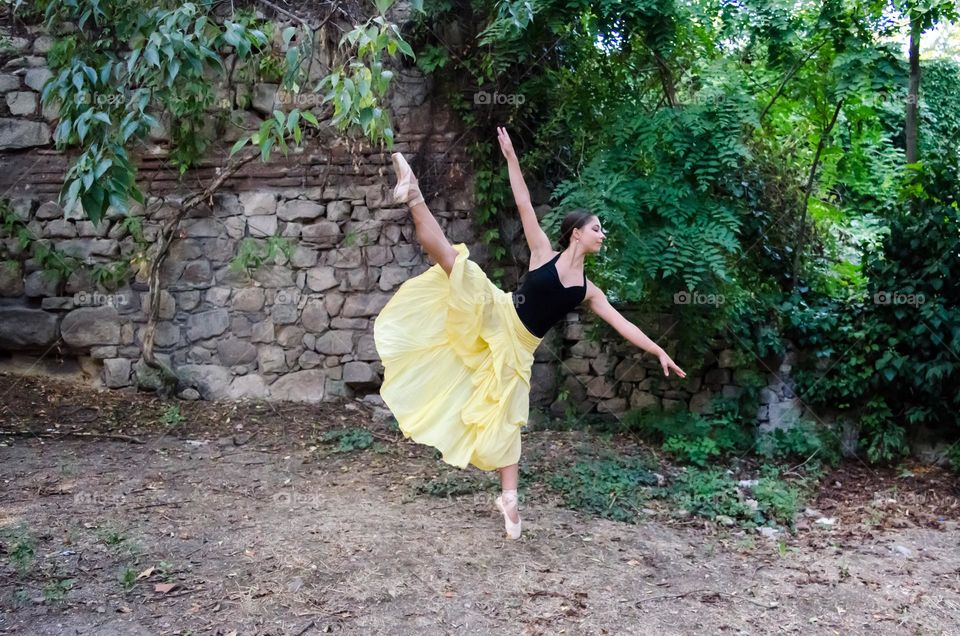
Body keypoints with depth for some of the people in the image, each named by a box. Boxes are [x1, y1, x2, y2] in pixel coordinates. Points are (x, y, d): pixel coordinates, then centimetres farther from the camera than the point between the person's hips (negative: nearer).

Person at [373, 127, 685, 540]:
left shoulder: (588, 291, 9)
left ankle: (509, 499, 12)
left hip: (516, 347, 3)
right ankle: (413, 195, -20)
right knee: (450, 258, -24)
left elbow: (623, 325, 10)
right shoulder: (544, 253, -1)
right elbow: (524, 204, -5)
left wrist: (659, 352, 7)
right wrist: (511, 156, -10)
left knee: (507, 417, 4)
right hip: (493, 315, -3)